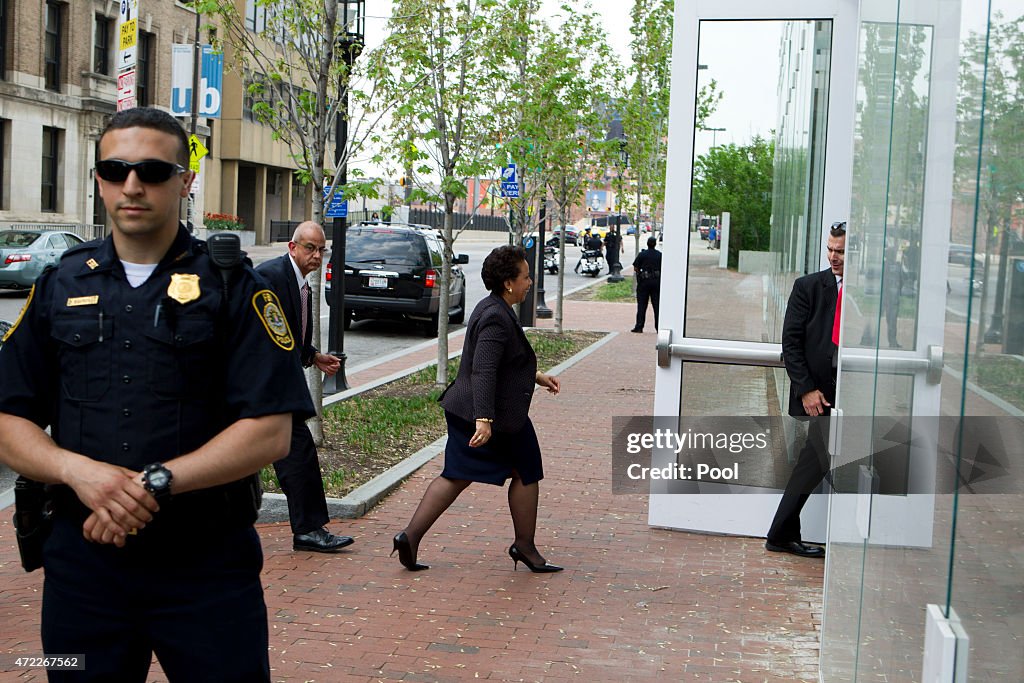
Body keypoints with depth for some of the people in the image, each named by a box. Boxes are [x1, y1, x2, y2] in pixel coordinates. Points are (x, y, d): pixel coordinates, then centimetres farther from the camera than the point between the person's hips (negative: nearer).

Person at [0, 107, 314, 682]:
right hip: (83, 557, 3)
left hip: (208, 567, -3)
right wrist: (76, 469, -13)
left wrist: (157, 482, -19)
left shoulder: (233, 287, -2)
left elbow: (270, 432, -9)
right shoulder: (61, 287, 9)